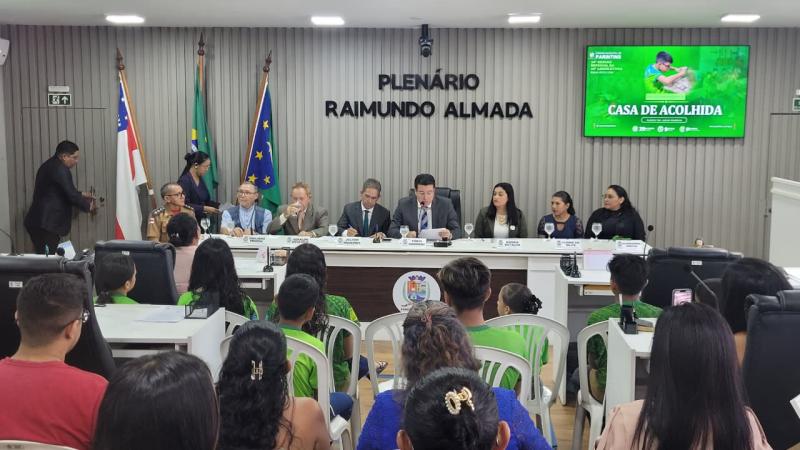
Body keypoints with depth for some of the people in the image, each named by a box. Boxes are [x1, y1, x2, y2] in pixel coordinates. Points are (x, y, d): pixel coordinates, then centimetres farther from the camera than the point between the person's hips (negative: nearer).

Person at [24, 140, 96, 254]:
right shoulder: (60, 169, -14)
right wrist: (88, 206, 1)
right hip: (46, 224, -10)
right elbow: (71, 195, -14)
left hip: (37, 222, 10)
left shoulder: (50, 165, 18)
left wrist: (81, 194, 25)